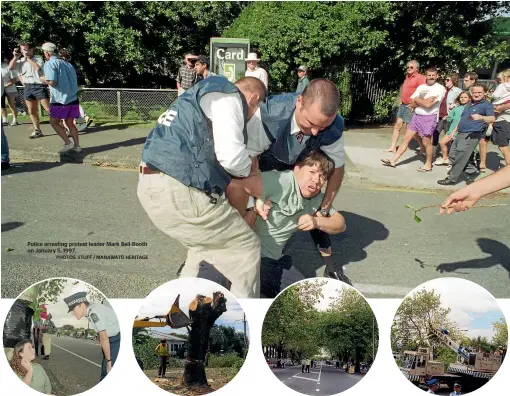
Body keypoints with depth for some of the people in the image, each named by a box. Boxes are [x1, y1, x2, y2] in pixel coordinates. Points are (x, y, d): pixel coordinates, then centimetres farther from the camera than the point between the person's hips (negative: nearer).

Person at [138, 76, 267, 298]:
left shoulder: (206, 95, 28)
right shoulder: (228, 97, -2)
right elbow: (231, 156, -17)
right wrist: (250, 169, 6)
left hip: (151, 183, 10)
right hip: (177, 190, -10)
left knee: (205, 246, 28)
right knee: (247, 248, 5)